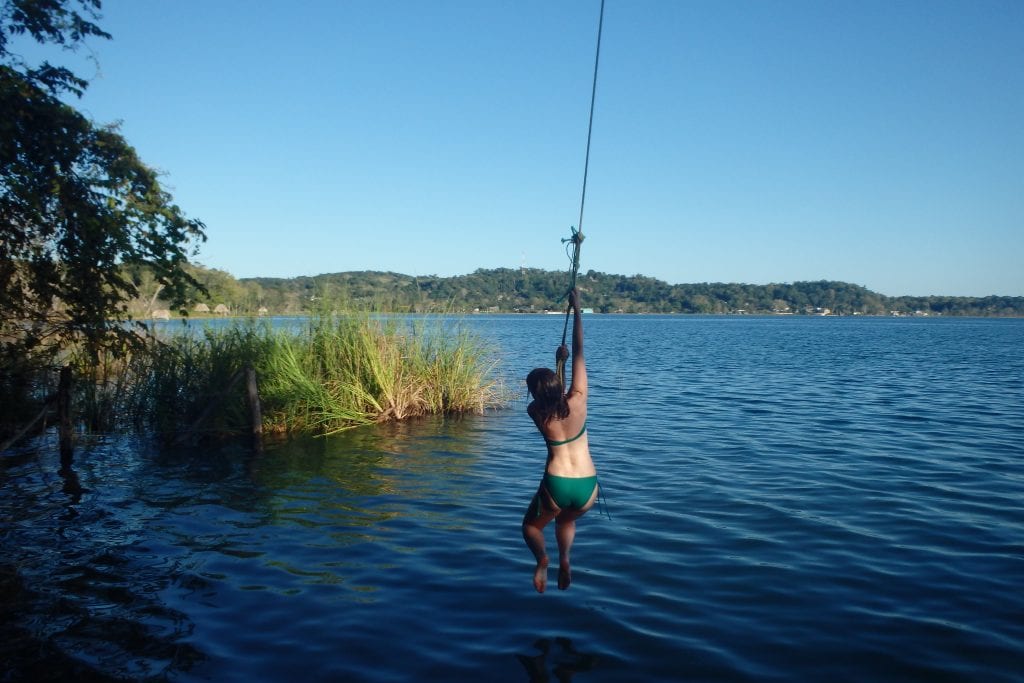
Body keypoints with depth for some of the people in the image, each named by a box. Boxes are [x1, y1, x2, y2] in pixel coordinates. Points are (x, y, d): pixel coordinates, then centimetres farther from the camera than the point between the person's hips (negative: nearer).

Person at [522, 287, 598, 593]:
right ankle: (564, 559, 8)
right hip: (588, 486, 2)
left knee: (531, 524, 27)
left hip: (556, 485, -2)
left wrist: (558, 360, 26)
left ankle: (542, 558, -3)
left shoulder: (535, 412, -5)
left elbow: (545, 396, 20)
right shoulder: (577, 400, -7)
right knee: (567, 520, 35)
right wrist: (577, 309, 5)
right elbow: (579, 352, -1)